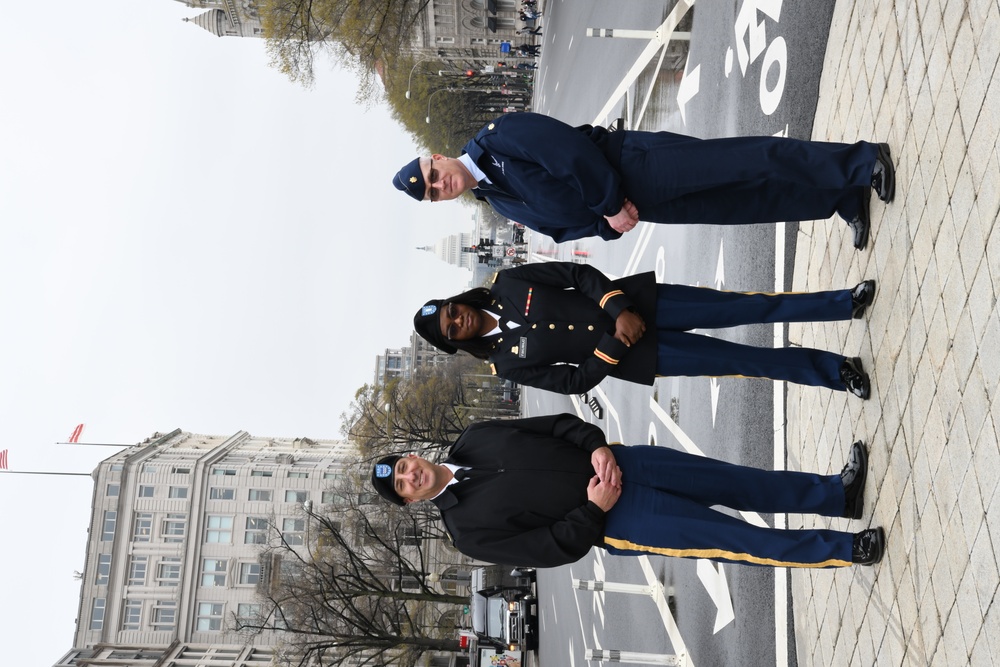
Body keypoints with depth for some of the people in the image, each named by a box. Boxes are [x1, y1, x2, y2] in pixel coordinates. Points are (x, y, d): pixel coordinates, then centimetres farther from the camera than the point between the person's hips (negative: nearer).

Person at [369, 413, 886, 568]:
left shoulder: (475, 439, 4)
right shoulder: (469, 529, -8)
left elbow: (559, 424, 6)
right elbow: (558, 547, -10)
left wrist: (597, 447, -11)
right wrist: (592, 511, -19)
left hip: (616, 462, 5)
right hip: (616, 521, -4)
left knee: (741, 484, 0)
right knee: (731, 539, -9)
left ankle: (840, 493, 15)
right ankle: (844, 549, 6)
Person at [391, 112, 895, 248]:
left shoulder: (498, 137, -11)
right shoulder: (500, 202, 10)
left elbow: (572, 151, -17)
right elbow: (565, 223, 15)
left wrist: (612, 203, -13)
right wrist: (605, 221, -4)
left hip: (638, 167, -6)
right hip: (638, 208, 6)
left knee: (753, 162, -13)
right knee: (745, 204, 4)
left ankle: (861, 163, -4)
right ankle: (845, 198, 12)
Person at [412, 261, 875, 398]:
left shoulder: (506, 286, -2)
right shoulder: (508, 363, -6)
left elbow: (578, 274, -3)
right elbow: (576, 380, -7)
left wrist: (619, 306, -18)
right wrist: (612, 346, -19)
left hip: (634, 302, 2)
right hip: (630, 355, -2)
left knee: (749, 307, -6)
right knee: (743, 361, -6)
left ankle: (846, 303, 6)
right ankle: (833, 371, 10)